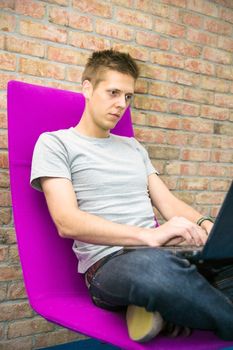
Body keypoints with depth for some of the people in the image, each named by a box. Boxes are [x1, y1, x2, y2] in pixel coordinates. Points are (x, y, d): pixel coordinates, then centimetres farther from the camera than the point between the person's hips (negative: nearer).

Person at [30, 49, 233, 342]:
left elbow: (168, 203, 18)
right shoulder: (54, 143, 4)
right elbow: (67, 222, -10)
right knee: (153, 264, -41)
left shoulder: (134, 147, 24)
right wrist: (150, 235, -22)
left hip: (161, 253, 6)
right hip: (107, 263, -6)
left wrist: (205, 225, -6)